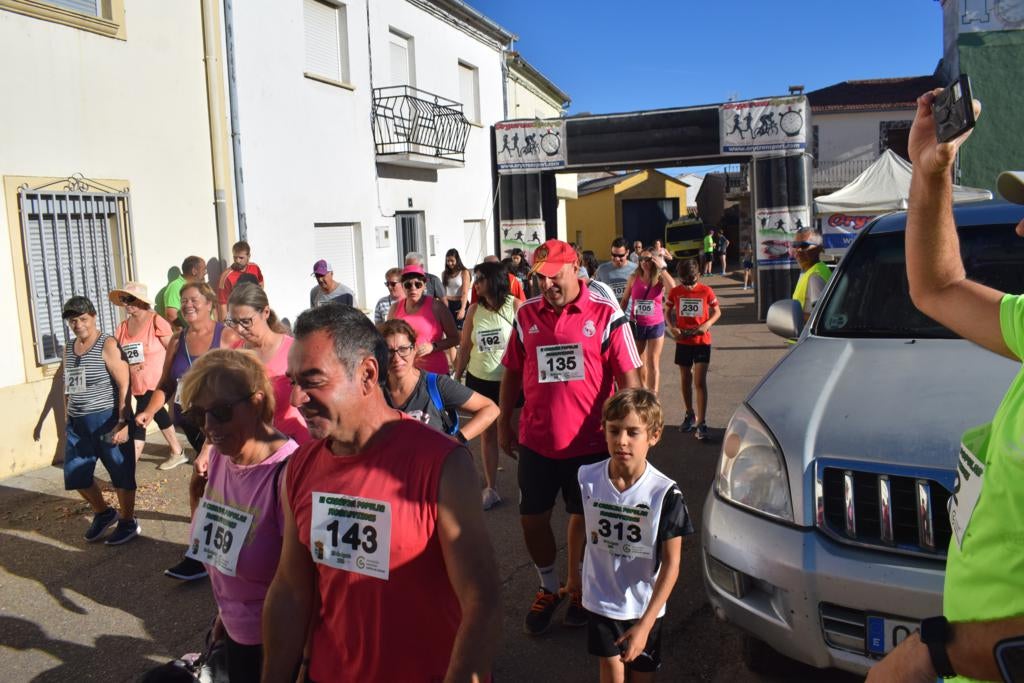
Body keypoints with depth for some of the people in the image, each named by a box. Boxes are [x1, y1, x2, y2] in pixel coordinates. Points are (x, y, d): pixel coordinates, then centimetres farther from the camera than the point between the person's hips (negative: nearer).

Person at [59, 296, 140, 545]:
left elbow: (124, 386, -15)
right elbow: (67, 387, 20)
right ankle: (103, 513, 35)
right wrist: (68, 419, 18)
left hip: (106, 420, -7)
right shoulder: (68, 349, 12)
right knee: (75, 475, 13)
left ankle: (128, 523, 20)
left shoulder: (108, 345, -10)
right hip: (77, 424, 7)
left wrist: (123, 423, -20)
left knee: (121, 474, 4)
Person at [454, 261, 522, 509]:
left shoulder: (515, 306, -8)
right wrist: (457, 378, 8)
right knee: (487, 434, 11)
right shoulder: (475, 310, 3)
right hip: (479, 380, 4)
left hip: (509, 381, -3)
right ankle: (491, 489, 22)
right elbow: (465, 347, 8)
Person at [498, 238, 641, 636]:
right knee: (532, 517, 10)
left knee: (582, 517, 15)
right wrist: (504, 424, 11)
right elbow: (512, 372, 10)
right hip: (536, 440, 3)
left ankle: (576, 587, 38)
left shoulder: (605, 314, -8)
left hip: (589, 441, -2)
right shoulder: (526, 315, 2)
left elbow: (627, 377, -7)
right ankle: (548, 588, 34)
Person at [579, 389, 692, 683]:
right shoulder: (587, 478, -15)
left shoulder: (665, 493, -22)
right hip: (601, 600, 1)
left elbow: (671, 564, -17)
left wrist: (645, 624, -20)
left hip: (645, 605, -1)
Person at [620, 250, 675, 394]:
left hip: (656, 325, -3)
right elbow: (624, 300, 7)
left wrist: (662, 268, -25)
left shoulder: (660, 279, -9)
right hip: (636, 325, 3)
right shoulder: (634, 278, -3)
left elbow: (673, 288, -31)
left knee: (653, 364, 0)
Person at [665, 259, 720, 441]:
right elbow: (667, 311, 8)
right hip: (683, 342, 3)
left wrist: (707, 325, -17)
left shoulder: (706, 291, -7)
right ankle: (690, 414, 33)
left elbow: (717, 312, 2)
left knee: (700, 381, -8)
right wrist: (672, 327, -11)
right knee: (685, 380, 14)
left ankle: (701, 423, -5)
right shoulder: (675, 292, -2)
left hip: (702, 341, -3)